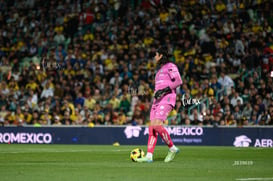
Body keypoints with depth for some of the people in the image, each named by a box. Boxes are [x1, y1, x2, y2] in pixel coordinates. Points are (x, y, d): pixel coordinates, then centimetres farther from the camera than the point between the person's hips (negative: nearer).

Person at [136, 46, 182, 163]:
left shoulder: (170, 66, -2)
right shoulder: (160, 69, 25)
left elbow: (178, 81, -13)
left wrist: (164, 90, -19)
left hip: (167, 99, -9)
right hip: (157, 100, 9)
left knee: (157, 125, -22)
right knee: (152, 127, -3)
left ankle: (172, 148, -7)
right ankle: (149, 156, -8)